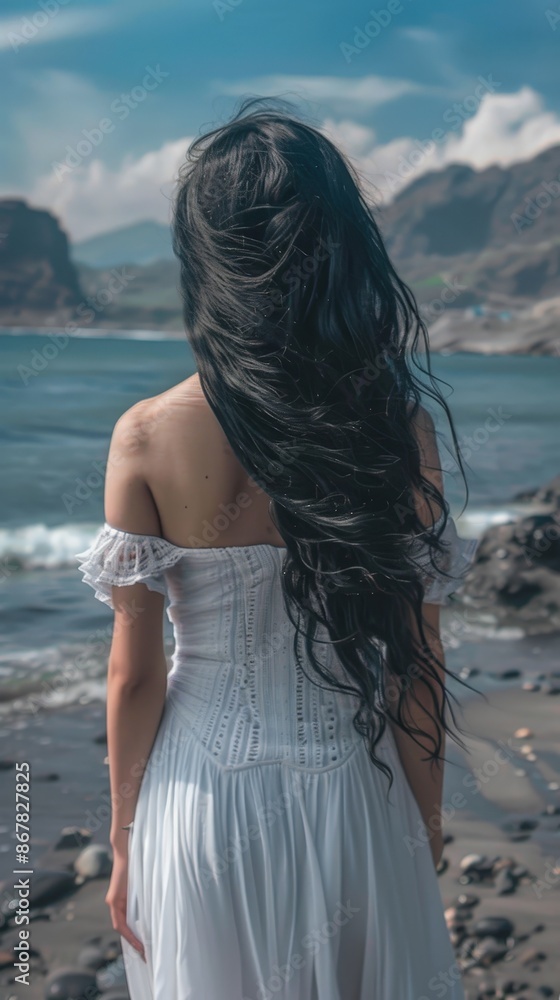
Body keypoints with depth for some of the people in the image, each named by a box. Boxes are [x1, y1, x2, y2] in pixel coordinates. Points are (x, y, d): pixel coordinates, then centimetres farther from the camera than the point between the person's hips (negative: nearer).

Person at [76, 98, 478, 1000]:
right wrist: (427, 817, 8)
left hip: (203, 801, 0)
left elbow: (133, 673, -9)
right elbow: (417, 661, -7)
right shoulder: (398, 428, -14)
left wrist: (126, 840, 5)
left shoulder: (147, 439, -16)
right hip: (351, 798, 1)